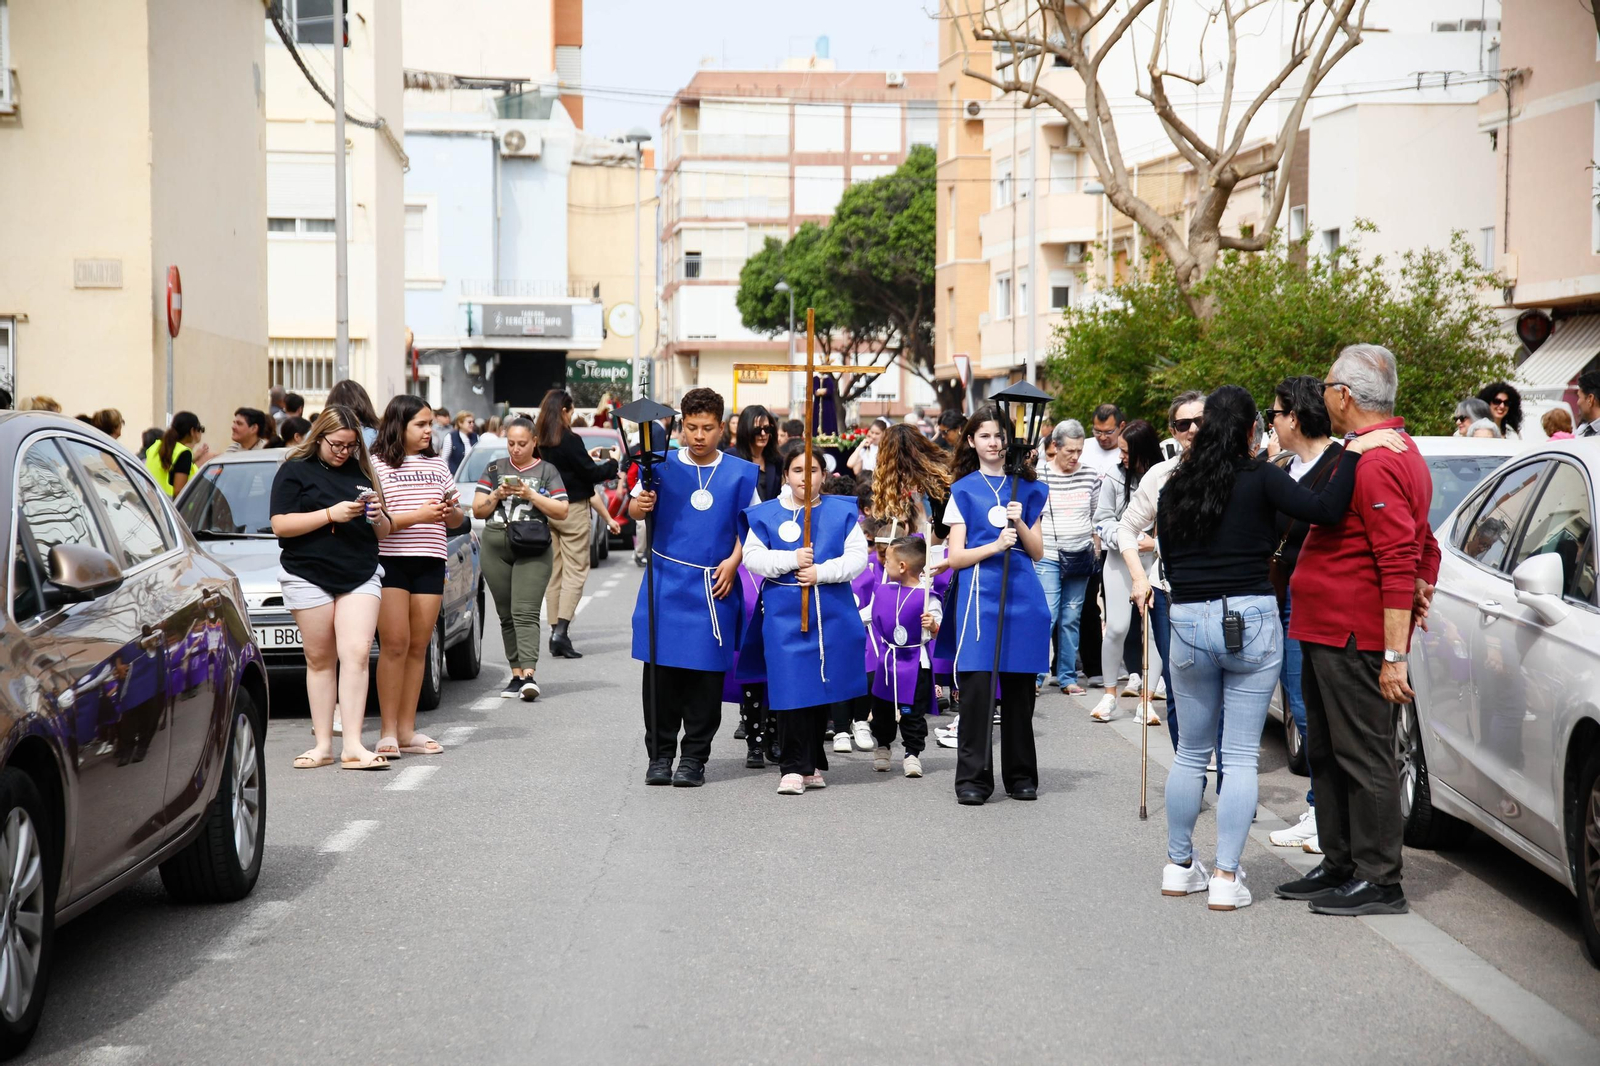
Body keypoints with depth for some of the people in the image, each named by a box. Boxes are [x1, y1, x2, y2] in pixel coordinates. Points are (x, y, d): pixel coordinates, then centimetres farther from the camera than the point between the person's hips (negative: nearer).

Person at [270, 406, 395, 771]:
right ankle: (323, 744, 9)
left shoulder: (361, 473, 16)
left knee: (357, 654, -10)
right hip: (309, 576, -2)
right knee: (320, 660, 3)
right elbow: (280, 524, -8)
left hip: (360, 576, 2)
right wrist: (331, 514, -15)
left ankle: (353, 745, -12)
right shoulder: (295, 471, 4)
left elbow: (384, 532, 20)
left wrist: (377, 517, -3)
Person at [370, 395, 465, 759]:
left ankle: (407, 729, 10)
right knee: (394, 645, -10)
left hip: (430, 563, 5)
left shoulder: (437, 466, 17)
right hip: (391, 561, -5)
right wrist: (418, 515, -17)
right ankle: (388, 732, -8)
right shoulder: (377, 465, 0)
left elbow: (457, 519, 20)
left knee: (418, 647, 5)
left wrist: (452, 512, -4)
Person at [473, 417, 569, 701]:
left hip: (532, 550, -3)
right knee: (506, 614, 5)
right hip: (495, 547, 4)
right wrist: (496, 495, -5)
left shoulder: (547, 471, 8)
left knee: (525, 612, -16)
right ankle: (516, 674, 9)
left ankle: (529, 674, -25)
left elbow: (562, 510, 0)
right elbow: (477, 510, 13)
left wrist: (531, 495, -10)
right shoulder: (494, 469, 15)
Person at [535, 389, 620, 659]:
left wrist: (587, 459, 19)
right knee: (575, 571, -2)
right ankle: (561, 630, -15)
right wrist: (612, 464, 7)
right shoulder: (569, 440, -16)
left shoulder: (539, 442, 2)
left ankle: (555, 630, 14)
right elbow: (591, 473, -10)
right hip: (572, 510, -6)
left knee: (553, 571, 13)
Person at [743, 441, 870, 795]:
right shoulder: (766, 514, 4)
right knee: (792, 690, -8)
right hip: (784, 616, -2)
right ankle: (794, 768, -4)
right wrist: (791, 560, -14)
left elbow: (857, 557, -1)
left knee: (823, 688, 8)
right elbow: (752, 557, -1)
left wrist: (821, 572, -14)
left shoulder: (842, 511, 5)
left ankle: (813, 763, 20)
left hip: (831, 615, 2)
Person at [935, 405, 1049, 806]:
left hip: (1022, 593, 2)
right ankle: (973, 777, -4)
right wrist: (995, 545, -15)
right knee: (976, 686, -9)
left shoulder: (1028, 489, 13)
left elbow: (1038, 552, 9)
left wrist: (1020, 522, -9)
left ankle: (1021, 775, 15)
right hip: (978, 593, -2)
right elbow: (956, 557, 1)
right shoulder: (963, 490, 7)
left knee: (1019, 687, 5)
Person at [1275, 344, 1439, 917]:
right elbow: (1422, 546, 25)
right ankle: (1339, 866, 25)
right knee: (1327, 756, 16)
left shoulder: (1377, 463, -18)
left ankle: (1379, 881, 0)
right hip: (1328, 634, 11)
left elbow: (1400, 563, -23)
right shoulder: (1394, 453, 17)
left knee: (1364, 758, -5)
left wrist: (1395, 654, -25)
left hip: (1354, 641, -11)